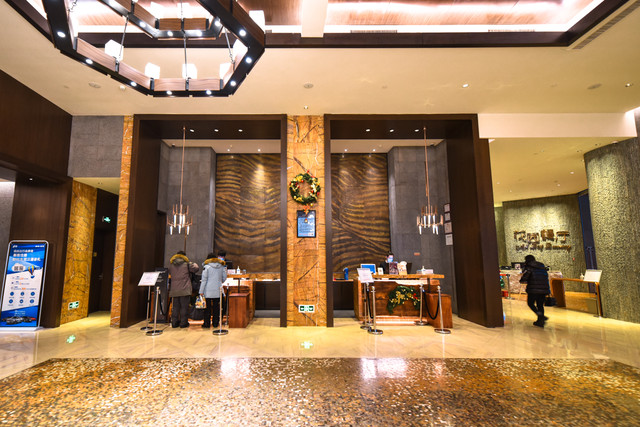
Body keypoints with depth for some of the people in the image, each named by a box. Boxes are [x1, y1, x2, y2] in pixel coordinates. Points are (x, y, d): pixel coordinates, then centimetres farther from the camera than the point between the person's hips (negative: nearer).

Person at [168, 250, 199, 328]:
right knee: (184, 306, 1)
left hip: (174, 290, 4)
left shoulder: (171, 264, 10)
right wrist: (194, 264, 19)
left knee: (175, 306, 12)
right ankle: (183, 323, 3)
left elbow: (169, 273, 22)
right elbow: (196, 268, 0)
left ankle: (174, 323, 16)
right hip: (184, 289, -4)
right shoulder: (187, 263, -3)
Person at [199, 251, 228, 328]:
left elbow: (204, 280, -6)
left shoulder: (206, 267, -4)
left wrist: (201, 291, -3)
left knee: (208, 306, 5)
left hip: (209, 290, -3)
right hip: (218, 290, 3)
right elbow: (224, 278, 13)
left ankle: (207, 323, 10)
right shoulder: (222, 266, 7)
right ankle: (215, 323, 15)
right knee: (216, 306, 9)